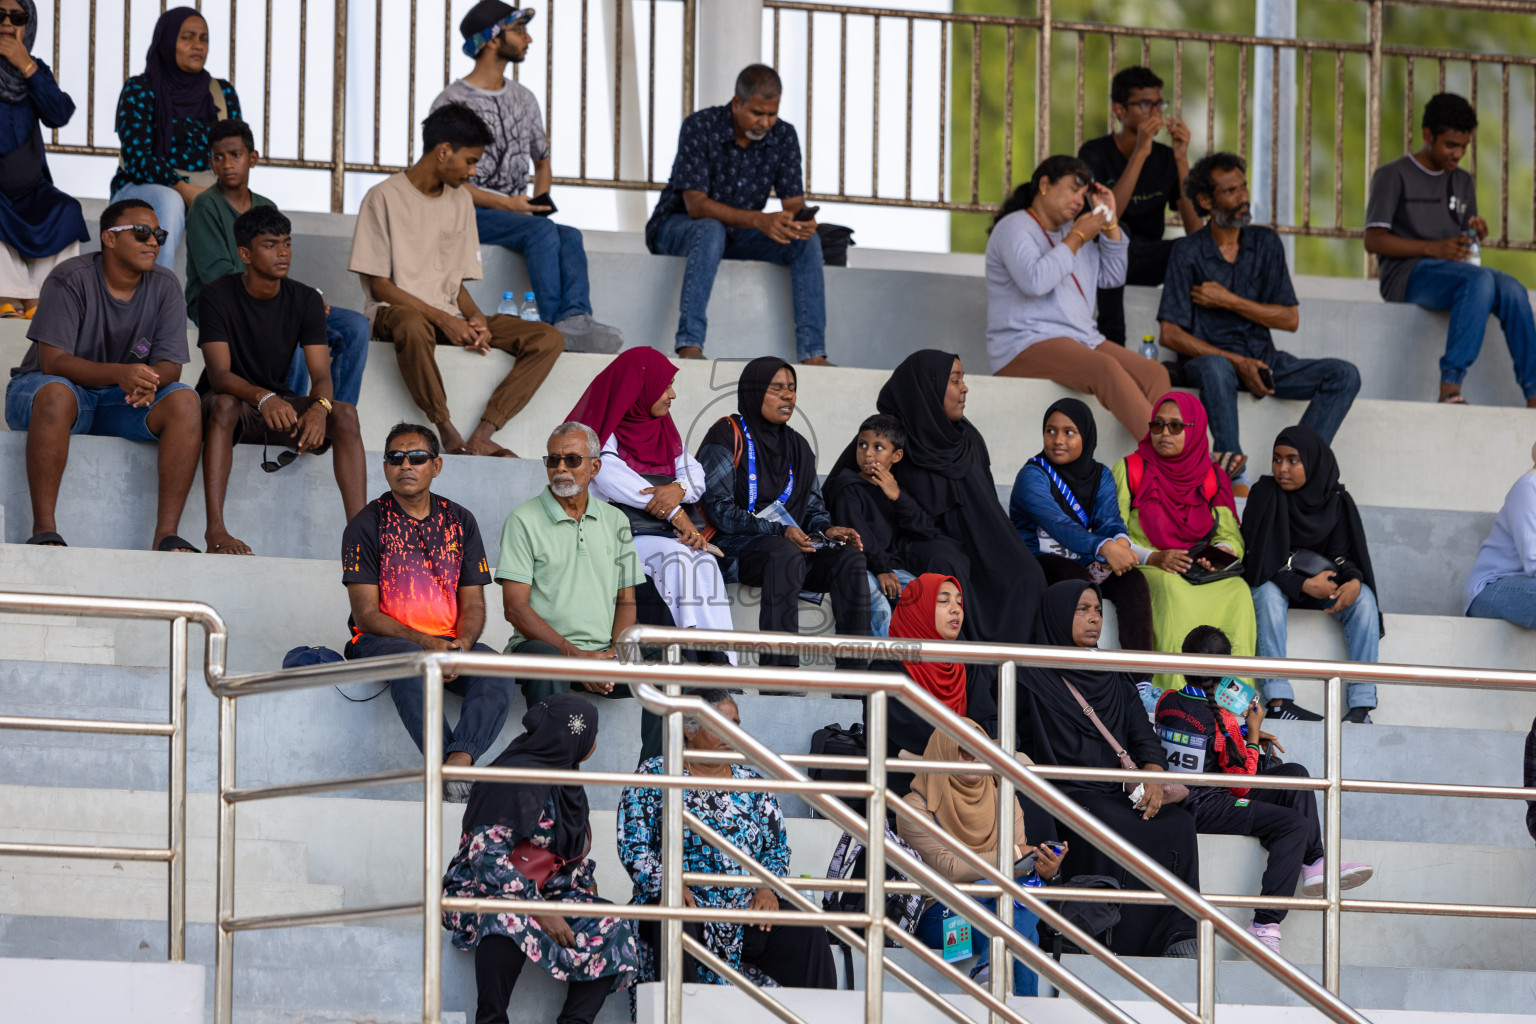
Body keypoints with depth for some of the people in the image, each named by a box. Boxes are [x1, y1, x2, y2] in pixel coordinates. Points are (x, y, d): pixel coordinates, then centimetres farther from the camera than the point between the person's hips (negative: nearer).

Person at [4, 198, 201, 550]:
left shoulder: (164, 287, 0)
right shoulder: (71, 279, -15)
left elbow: (169, 366, -4)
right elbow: (52, 362, -23)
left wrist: (148, 382, -30)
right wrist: (119, 373, -39)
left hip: (119, 403, 5)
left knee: (185, 401, -23)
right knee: (56, 394, -40)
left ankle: (166, 534, -29)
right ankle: (44, 530, -41)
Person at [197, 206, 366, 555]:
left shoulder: (306, 300, -1)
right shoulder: (218, 296, -13)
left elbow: (322, 374, -10)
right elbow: (219, 374, -24)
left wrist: (319, 407, -35)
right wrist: (263, 398, -45)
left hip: (279, 406, 4)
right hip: (232, 402, -4)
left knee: (345, 413, -22)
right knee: (225, 404, -38)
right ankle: (215, 530, -47)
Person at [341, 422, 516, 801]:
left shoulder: (459, 521, 13)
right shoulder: (367, 525, 2)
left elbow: (473, 603, 10)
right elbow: (366, 614, -5)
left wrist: (460, 646, -13)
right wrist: (424, 642, -19)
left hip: (450, 643, 4)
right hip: (381, 641, -3)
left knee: (498, 670, -29)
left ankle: (458, 760, -48)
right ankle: (453, 766, -45)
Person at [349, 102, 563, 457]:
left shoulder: (461, 202, 17)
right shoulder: (385, 198, -3)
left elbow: (457, 283, 17)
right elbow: (379, 285, -8)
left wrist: (475, 317, -7)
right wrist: (442, 319, -17)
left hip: (451, 318, 6)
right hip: (393, 312, -6)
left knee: (548, 339, -15)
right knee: (412, 324, -45)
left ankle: (482, 435, -29)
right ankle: (450, 436, -37)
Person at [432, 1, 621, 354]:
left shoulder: (523, 98, 17)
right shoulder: (453, 102, -4)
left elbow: (541, 159, 29)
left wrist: (539, 200, 6)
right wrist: (506, 204, -18)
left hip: (516, 212, 6)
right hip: (469, 214, -6)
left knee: (569, 236, -25)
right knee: (542, 230, -32)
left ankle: (575, 319, -45)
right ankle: (555, 325, -39)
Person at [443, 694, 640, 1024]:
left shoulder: (567, 784, 12)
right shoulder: (518, 779, -16)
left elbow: (576, 858, 22)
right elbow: (487, 855, -24)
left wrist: (589, 898, 4)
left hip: (541, 894, 8)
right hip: (479, 894, -8)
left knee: (611, 928, -12)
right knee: (512, 920, -41)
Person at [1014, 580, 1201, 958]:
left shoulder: (1114, 680, 23)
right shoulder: (1032, 679, 8)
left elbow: (1144, 738, 14)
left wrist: (1153, 776, -7)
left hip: (1113, 796, 5)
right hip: (1063, 796, -5)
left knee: (1178, 824, -25)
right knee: (1122, 829, -36)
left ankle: (1178, 939, -32)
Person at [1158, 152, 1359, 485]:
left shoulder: (1265, 243, 9)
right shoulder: (1188, 252, -2)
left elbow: (1290, 319, 5)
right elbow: (1171, 334, -9)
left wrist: (1229, 301, -8)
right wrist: (1238, 363, -18)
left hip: (1263, 359, 5)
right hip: (1209, 356, -5)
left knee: (1344, 376, -16)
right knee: (1216, 368, -41)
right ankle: (1233, 474, -39)